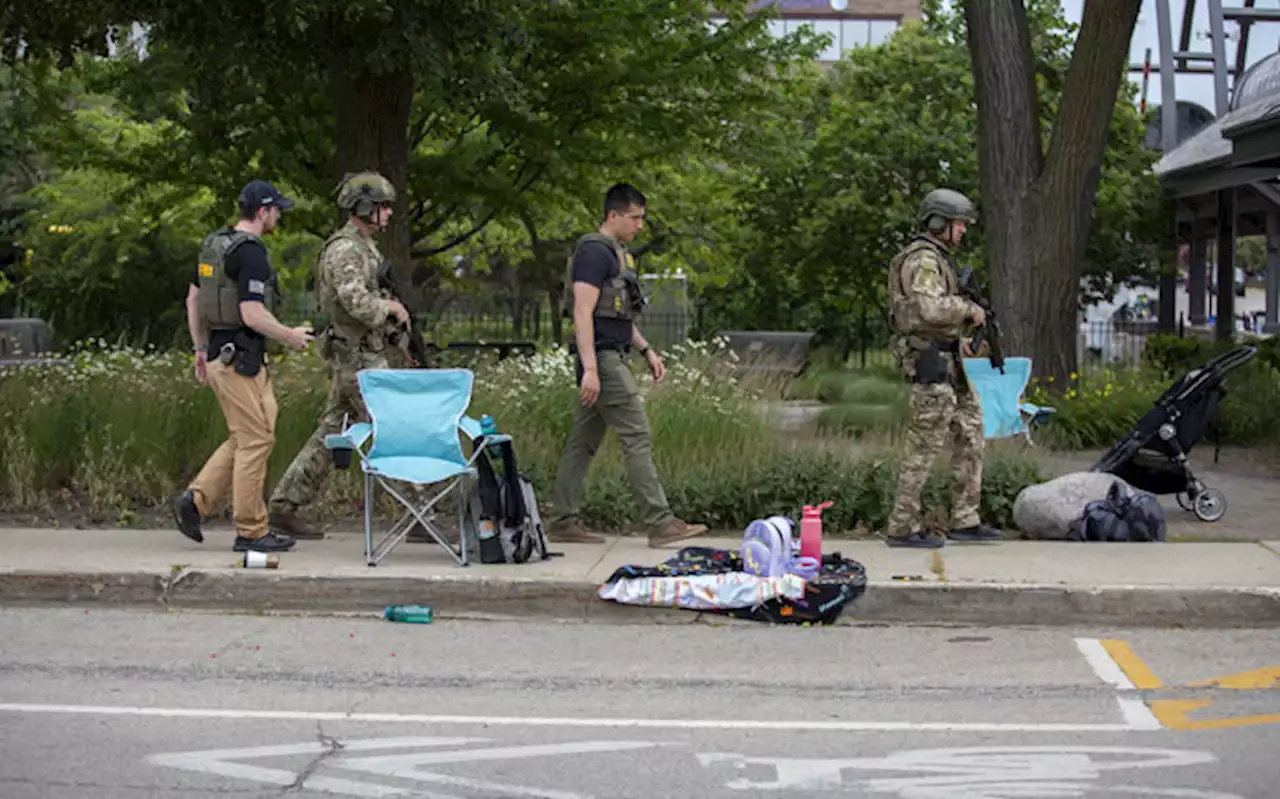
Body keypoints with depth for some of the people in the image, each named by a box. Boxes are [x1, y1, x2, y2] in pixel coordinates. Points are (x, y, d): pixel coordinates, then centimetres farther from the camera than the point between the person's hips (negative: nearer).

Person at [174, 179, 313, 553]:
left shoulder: (214, 243, 12)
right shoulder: (251, 252, -17)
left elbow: (193, 299, 18)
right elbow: (253, 315, -22)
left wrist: (201, 348, 23)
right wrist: (290, 336, -7)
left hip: (219, 353, 10)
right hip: (241, 358, -10)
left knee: (243, 439, 17)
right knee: (256, 439, -3)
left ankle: (195, 500, 10)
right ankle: (251, 531, 2)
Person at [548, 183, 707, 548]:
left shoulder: (616, 254, 20)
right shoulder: (594, 252, -13)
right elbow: (583, 313, -20)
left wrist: (647, 351, 19)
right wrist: (590, 369, -25)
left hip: (612, 358, 10)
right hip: (601, 358, -10)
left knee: (584, 441, 10)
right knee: (637, 437, -10)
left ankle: (564, 522, 13)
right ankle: (660, 523, -9)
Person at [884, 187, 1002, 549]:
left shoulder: (937, 258, 19)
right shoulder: (923, 259, -14)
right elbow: (930, 308, -29)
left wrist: (959, 340, 18)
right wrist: (970, 309, -15)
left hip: (946, 361, 11)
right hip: (930, 360, -11)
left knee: (970, 437, 11)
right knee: (924, 446, -6)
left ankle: (965, 522, 14)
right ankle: (902, 528, -1)